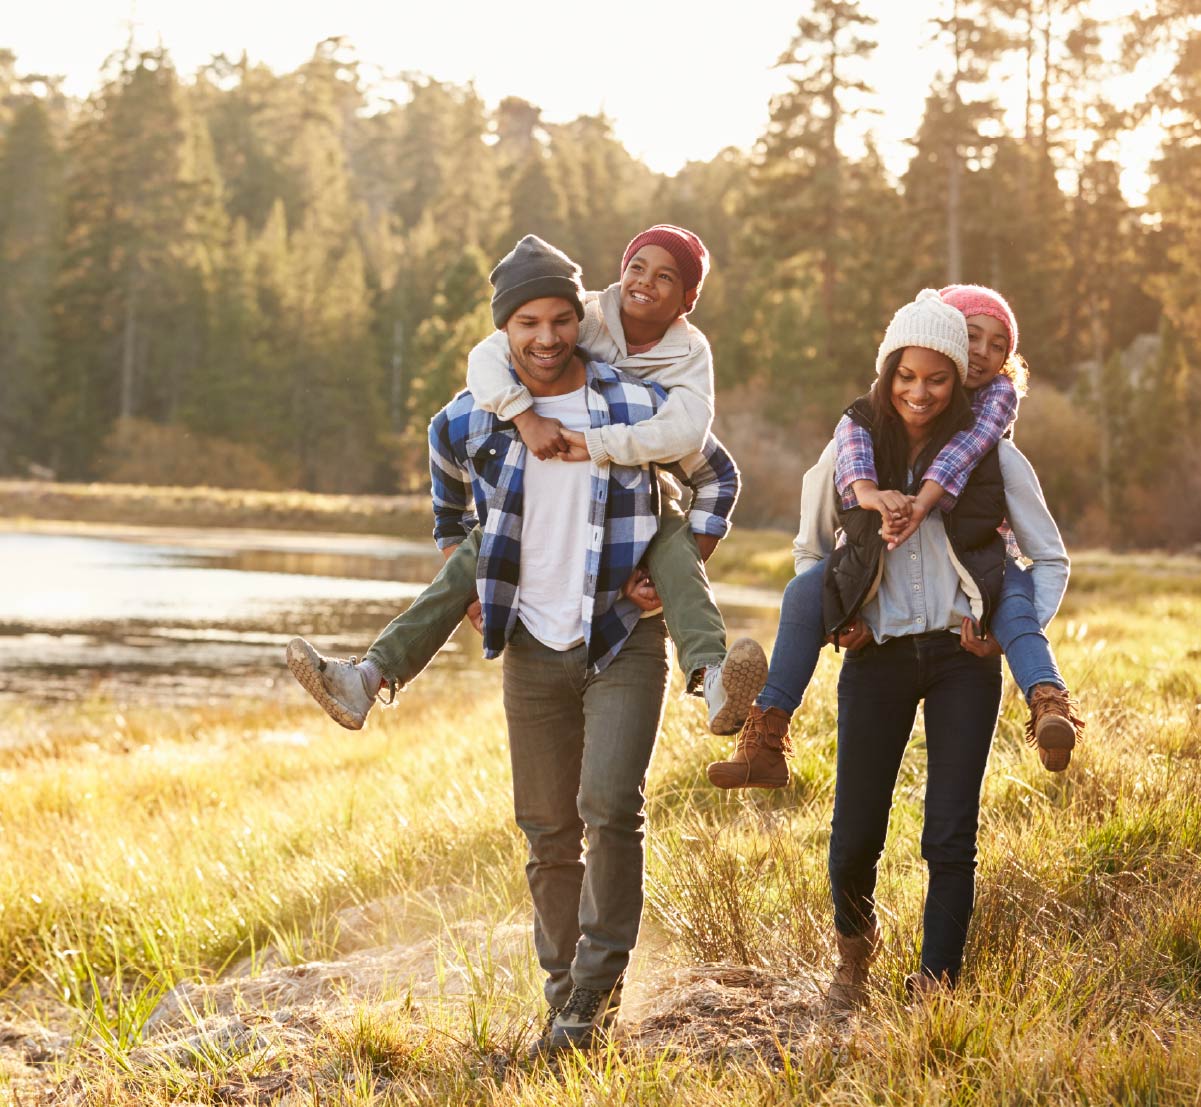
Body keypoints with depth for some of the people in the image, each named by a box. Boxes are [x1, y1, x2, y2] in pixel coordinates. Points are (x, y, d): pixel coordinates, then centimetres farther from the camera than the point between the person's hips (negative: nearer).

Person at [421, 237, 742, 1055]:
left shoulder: (640, 407, -7)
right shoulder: (468, 423, -1)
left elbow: (717, 478, 9)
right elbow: (450, 499, 22)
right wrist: (461, 580, 12)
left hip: (624, 642, -2)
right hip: (532, 648, 3)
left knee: (610, 806, -17)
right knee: (548, 829, 7)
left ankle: (598, 989, -4)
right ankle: (565, 993, 20)